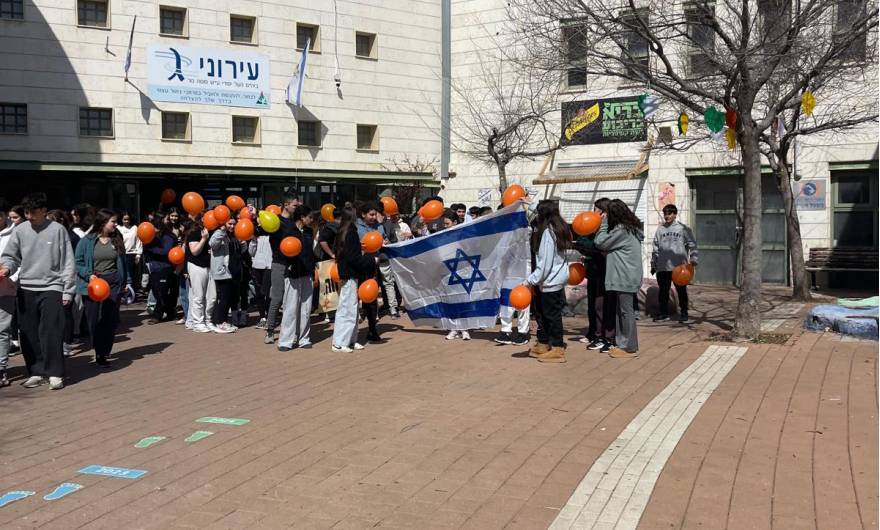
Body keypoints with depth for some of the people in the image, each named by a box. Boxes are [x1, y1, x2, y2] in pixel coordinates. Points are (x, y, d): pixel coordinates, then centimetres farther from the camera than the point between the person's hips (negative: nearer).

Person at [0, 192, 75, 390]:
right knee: (29, 334, 7)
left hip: (51, 287, -4)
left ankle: (55, 373, -2)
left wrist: (67, 290, -4)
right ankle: (36, 372, 17)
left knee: (51, 333, -9)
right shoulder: (20, 230, 4)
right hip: (26, 289, 4)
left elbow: (67, 263, -2)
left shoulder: (57, 230, -3)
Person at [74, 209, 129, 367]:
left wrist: (127, 281, 12)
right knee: (94, 321, 0)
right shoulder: (87, 241, -3)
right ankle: (99, 352, 14)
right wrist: (89, 275, -15)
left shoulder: (117, 240, 8)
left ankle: (103, 353, 13)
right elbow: (78, 262, -1)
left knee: (111, 321, 2)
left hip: (114, 285, 3)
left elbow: (123, 263, 15)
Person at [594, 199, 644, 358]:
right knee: (621, 310, 14)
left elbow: (600, 242, -10)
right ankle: (622, 344, 20)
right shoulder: (631, 228, 15)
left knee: (626, 311, -3)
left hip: (624, 278, -10)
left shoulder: (621, 230, -16)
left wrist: (603, 223, -2)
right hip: (624, 277, 10)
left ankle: (630, 348, 3)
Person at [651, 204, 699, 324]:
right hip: (663, 267, 3)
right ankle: (664, 313, 19)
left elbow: (692, 245, -2)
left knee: (682, 291, 5)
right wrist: (653, 264, 11)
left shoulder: (683, 229, 0)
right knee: (663, 291, 8)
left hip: (679, 266, -3)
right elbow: (656, 248, 12)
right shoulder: (660, 229, 9)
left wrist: (693, 258, -14)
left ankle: (683, 314, 14)